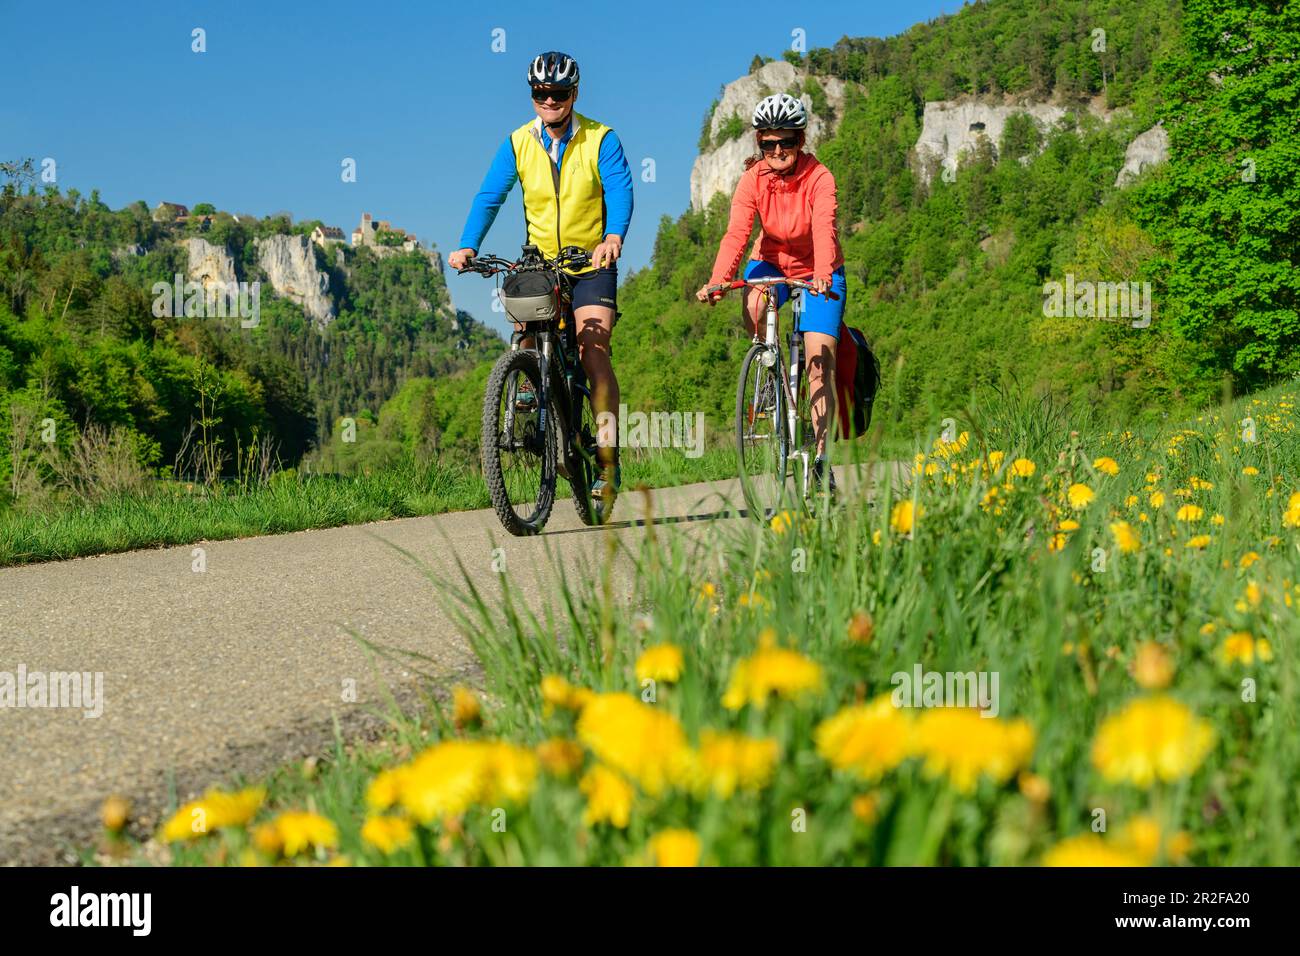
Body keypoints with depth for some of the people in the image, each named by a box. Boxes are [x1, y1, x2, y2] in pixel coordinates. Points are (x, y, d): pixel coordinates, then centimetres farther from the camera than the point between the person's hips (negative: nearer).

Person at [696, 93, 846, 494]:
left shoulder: (819, 177, -22)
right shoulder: (754, 178, -16)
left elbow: (823, 230, -38)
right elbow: (736, 233, -28)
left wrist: (822, 276, -57)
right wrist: (717, 281, -45)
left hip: (817, 271, -2)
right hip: (772, 261, 2)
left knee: (820, 359, -13)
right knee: (753, 306, -34)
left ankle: (821, 456, -4)